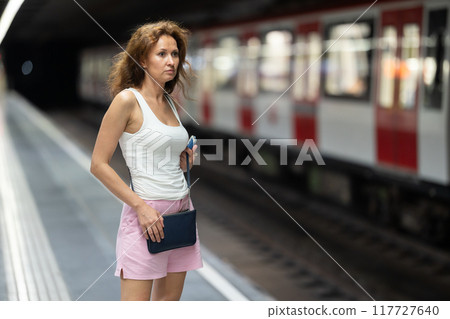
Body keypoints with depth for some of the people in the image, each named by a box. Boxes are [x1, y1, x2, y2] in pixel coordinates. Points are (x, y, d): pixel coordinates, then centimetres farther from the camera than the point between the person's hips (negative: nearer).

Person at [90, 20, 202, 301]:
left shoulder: (169, 103, 13)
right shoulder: (128, 99, -9)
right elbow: (99, 165, -12)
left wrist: (187, 157, 4)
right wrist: (141, 207, -17)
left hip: (181, 210, 8)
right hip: (147, 211, -7)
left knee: (169, 300, 11)